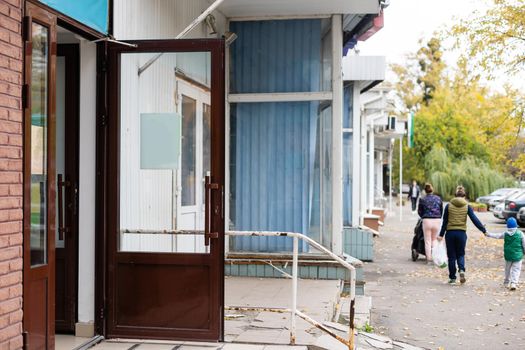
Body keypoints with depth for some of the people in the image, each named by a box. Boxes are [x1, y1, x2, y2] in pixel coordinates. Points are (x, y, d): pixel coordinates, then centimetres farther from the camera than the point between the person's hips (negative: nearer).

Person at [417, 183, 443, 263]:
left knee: (427, 241, 7)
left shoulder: (422, 200, -2)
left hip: (427, 221, -2)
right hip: (437, 221, 2)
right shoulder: (438, 198, 5)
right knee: (434, 240, 17)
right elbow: (441, 210, 12)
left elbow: (419, 212, 6)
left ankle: (429, 259, 8)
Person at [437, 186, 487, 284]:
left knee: (451, 256, 8)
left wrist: (441, 235, 5)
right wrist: (484, 231, -1)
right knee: (460, 254, 15)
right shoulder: (467, 206, 0)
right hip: (461, 233, 0)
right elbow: (475, 220, -4)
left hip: (450, 233, 0)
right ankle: (462, 270, -12)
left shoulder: (448, 206, 0)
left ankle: (452, 278, 11)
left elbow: (445, 221, 2)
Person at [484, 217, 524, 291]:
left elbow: (497, 236, 7)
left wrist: (488, 234, 18)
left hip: (508, 255, 2)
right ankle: (513, 283, -15)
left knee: (507, 269, 17)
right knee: (516, 269, 1)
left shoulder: (505, 234, -3)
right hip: (517, 255, -2)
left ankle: (507, 282, 29)